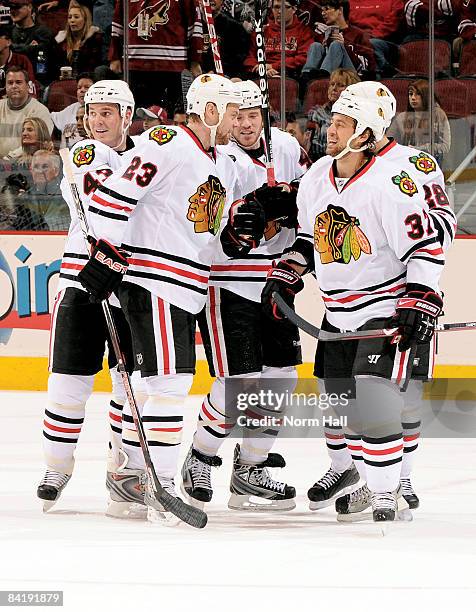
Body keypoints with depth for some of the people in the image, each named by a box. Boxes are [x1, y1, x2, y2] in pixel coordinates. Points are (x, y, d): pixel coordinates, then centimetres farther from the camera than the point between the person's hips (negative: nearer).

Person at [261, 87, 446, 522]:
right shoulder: (317, 177, 2)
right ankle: (350, 467, 37)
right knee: (337, 397, 15)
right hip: (338, 311, 8)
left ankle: (385, 494, -13)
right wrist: (285, 278, 10)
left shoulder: (390, 185, -21)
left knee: (375, 399, -18)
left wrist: (420, 303, -23)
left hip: (389, 307, -8)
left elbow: (426, 246, -18)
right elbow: (309, 237, 18)